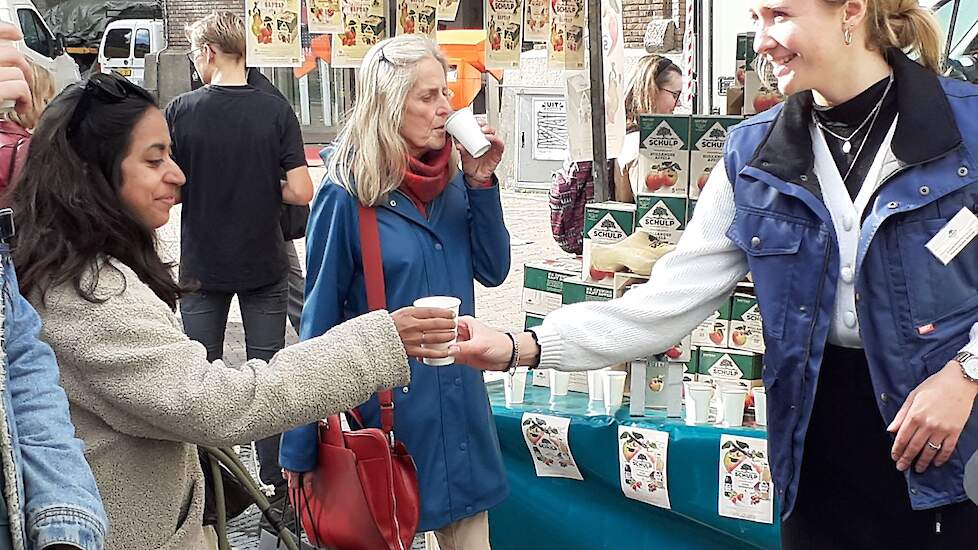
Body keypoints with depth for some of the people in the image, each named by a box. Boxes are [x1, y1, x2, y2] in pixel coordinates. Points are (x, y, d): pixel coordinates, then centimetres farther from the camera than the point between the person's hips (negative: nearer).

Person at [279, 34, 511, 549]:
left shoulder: (452, 182, 2)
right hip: (388, 403, -5)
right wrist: (301, 450, -9)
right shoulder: (347, 195, -14)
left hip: (460, 400, 6)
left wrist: (480, 183, -7)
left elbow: (493, 270, 5)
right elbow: (320, 318, -10)